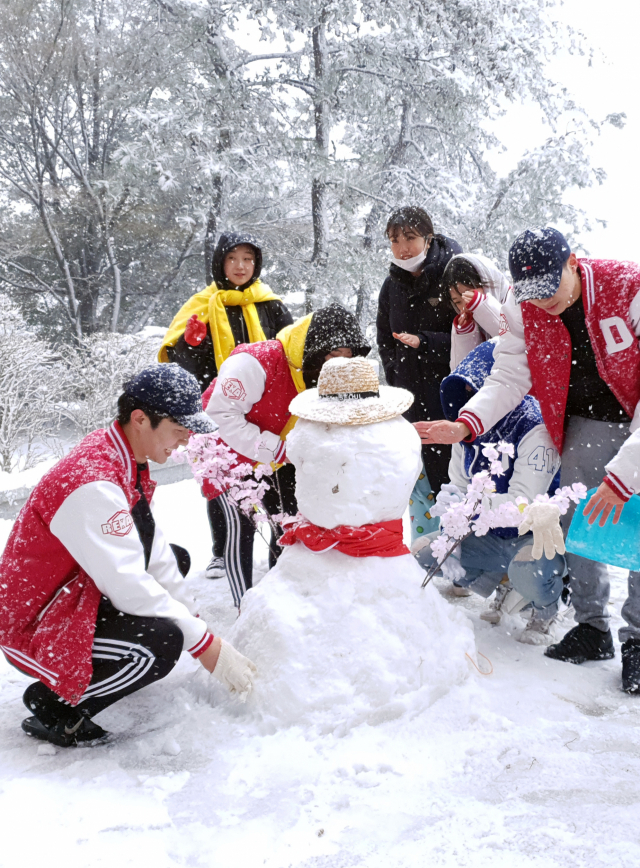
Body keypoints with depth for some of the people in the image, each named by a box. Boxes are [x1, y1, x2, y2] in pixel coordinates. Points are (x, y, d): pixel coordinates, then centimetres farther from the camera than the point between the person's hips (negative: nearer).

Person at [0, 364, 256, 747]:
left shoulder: (126, 459, 0)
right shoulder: (92, 482, -30)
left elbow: (153, 549, 3)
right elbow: (128, 585, -31)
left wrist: (194, 618, -2)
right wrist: (206, 646, -23)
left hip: (75, 592, 10)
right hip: (32, 628, -10)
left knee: (176, 560, 19)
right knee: (162, 642, -31)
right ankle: (54, 705, -6)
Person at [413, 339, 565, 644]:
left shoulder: (535, 430, -23)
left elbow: (524, 503, -28)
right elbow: (458, 489, 2)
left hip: (539, 536, -7)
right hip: (492, 537, 7)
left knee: (528, 570, -39)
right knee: (421, 553, -6)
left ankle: (545, 608, 0)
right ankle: (504, 584, 10)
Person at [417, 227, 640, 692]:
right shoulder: (523, 309, -13)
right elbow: (509, 378, -11)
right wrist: (466, 423, -30)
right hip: (588, 423, 4)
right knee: (575, 519, 2)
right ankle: (592, 627, 19)